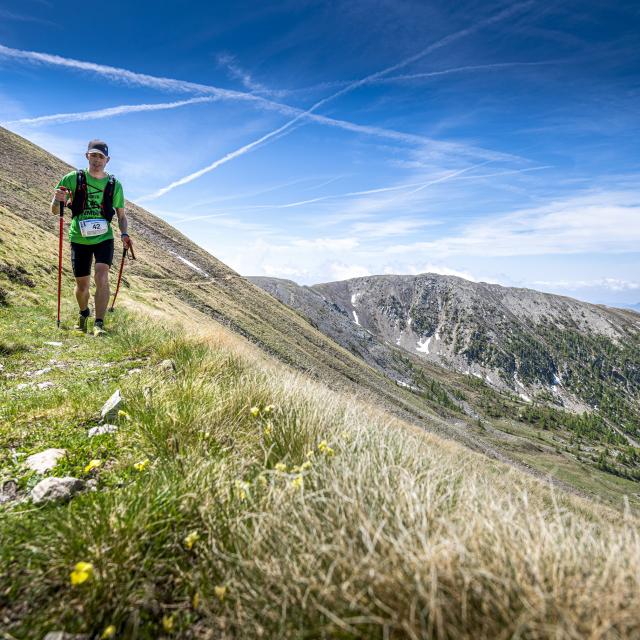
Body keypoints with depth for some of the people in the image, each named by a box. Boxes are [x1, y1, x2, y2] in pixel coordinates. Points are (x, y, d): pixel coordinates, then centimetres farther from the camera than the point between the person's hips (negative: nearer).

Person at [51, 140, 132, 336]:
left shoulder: (114, 185, 1)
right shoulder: (72, 179, -2)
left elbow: (121, 215, 9)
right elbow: (54, 211, 0)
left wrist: (124, 234, -9)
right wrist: (57, 201, -22)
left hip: (104, 238, 0)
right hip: (79, 239, 1)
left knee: (102, 278, -19)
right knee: (82, 285, 9)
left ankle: (99, 323, -13)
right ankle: (83, 314, 37)